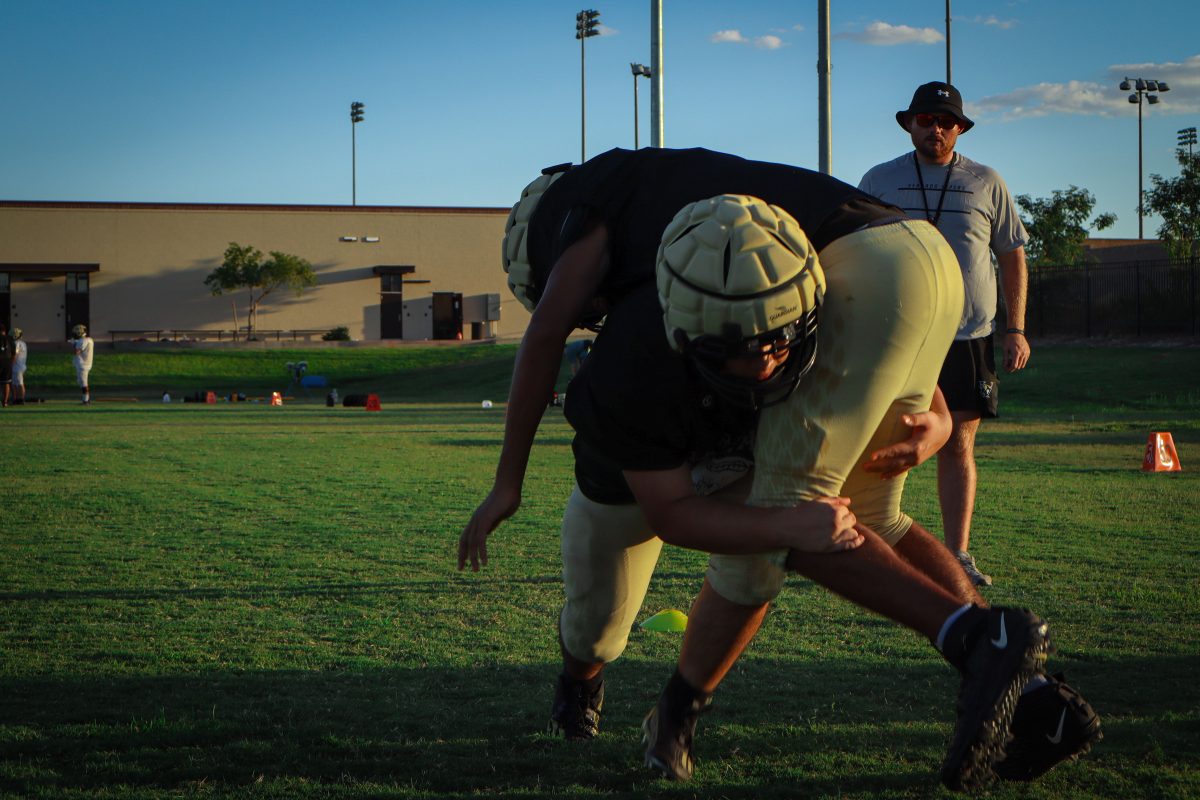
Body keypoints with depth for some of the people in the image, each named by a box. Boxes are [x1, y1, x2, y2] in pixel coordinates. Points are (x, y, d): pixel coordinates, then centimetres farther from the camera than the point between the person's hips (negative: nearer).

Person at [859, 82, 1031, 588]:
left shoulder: (986, 183, 9)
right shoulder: (879, 181, 6)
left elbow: (1012, 256, 12)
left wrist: (1015, 330, 4)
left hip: (968, 337, 1)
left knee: (958, 447, 1)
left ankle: (957, 554, 6)